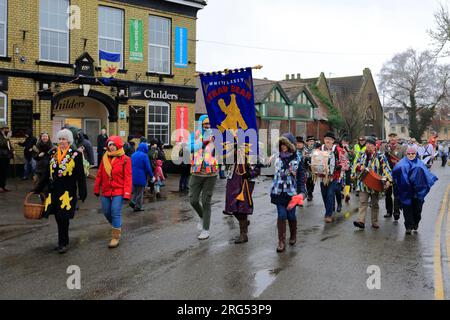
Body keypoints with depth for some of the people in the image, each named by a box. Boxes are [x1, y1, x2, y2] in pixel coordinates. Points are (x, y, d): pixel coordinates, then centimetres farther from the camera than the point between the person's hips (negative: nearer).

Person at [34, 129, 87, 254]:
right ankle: (63, 242, 23)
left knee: (63, 218, -5)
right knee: (58, 217, 9)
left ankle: (63, 243, 6)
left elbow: (80, 175, -5)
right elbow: (48, 172, 17)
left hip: (68, 191, -5)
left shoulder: (75, 154, -5)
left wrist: (82, 192, -8)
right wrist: (39, 188, 18)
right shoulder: (53, 152, 10)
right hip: (54, 190, 5)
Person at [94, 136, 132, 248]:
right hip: (106, 191, 5)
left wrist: (127, 193, -16)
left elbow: (128, 177, -10)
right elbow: (99, 174, 10)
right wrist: (97, 189, 10)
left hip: (118, 191, -5)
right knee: (106, 212, 12)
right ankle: (117, 226, 38)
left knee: (116, 213, -8)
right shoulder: (105, 158, 7)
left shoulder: (125, 159, -6)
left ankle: (115, 237, 3)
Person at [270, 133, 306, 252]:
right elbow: (275, 174, 9)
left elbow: (301, 176, -3)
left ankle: (293, 236, 34)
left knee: (291, 215, 9)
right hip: (279, 192, 1)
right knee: (281, 216, -4)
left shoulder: (297, 159, -2)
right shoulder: (278, 158, 3)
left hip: (291, 192, -1)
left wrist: (302, 191, -10)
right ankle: (281, 242, 1)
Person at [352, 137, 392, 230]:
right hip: (363, 182, 2)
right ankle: (361, 221, -14)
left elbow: (386, 168, -11)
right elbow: (356, 165, 18)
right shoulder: (362, 155, 7)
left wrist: (388, 180, -21)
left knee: (375, 203, 10)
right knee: (362, 202, -7)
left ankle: (375, 222, 20)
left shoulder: (380, 156, -5)